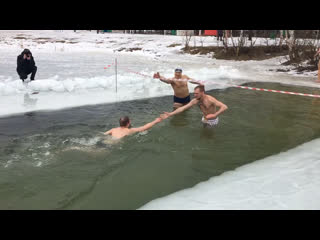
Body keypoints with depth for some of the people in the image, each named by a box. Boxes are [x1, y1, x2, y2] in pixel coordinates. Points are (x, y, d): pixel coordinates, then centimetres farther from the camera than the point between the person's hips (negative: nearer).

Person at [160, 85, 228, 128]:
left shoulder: (210, 99, -32)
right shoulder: (195, 101, -14)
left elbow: (225, 107, -40)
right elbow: (182, 108, -16)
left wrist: (215, 115, -50)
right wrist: (170, 114, -24)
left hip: (213, 121, -6)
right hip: (205, 119, 6)